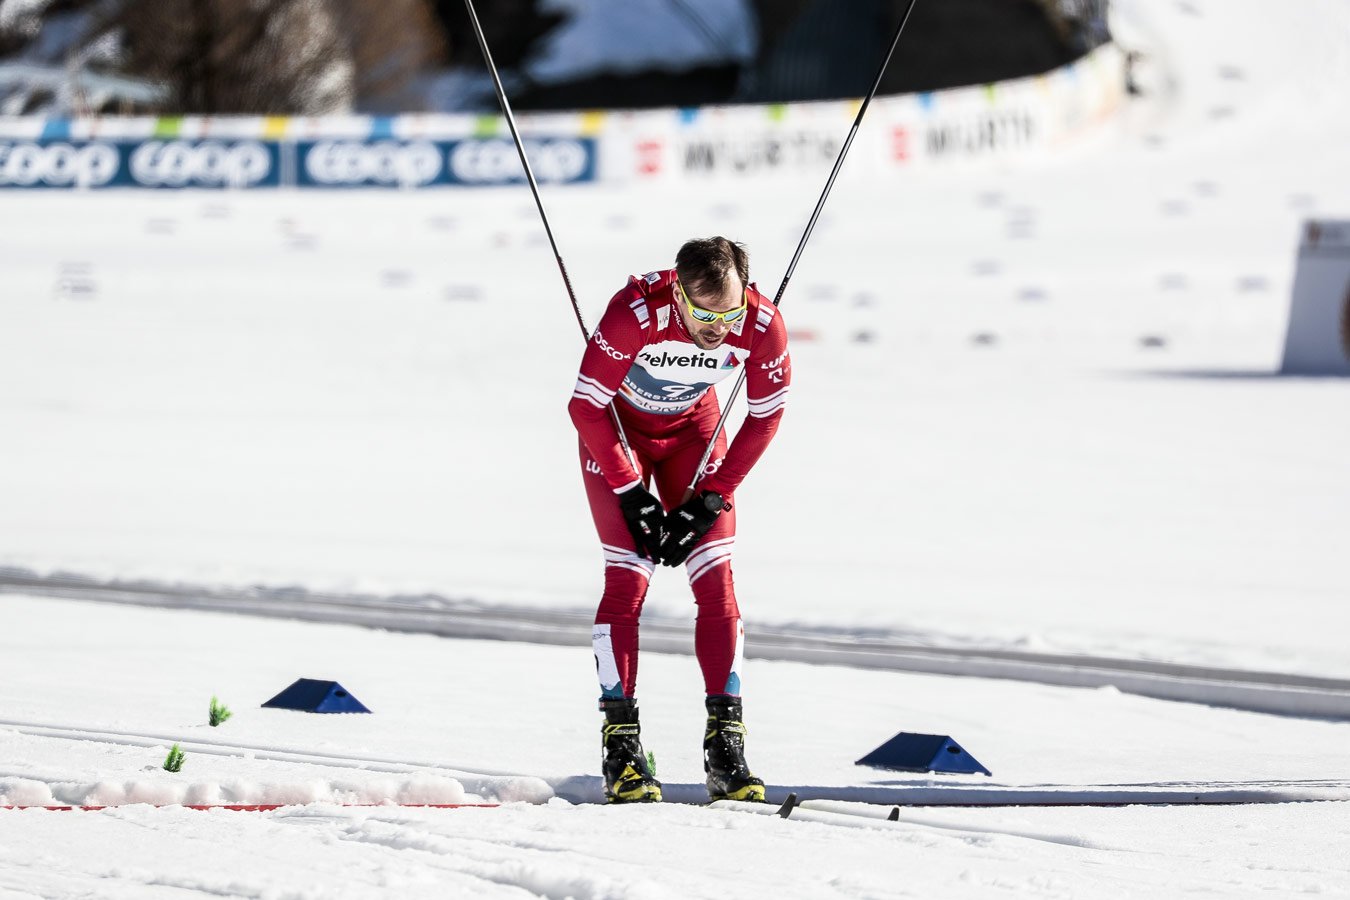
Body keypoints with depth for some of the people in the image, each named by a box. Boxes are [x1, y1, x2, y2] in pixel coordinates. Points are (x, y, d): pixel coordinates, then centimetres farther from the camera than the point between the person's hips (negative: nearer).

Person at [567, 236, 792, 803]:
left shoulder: (761, 326, -27)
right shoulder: (636, 314, -36)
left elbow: (765, 416, -10)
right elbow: (586, 405, -24)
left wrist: (711, 498, -13)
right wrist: (632, 495, -21)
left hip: (692, 429, 3)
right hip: (616, 429, -3)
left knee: (716, 581, -8)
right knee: (628, 578, -15)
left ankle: (726, 746, -6)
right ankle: (622, 747, -11)